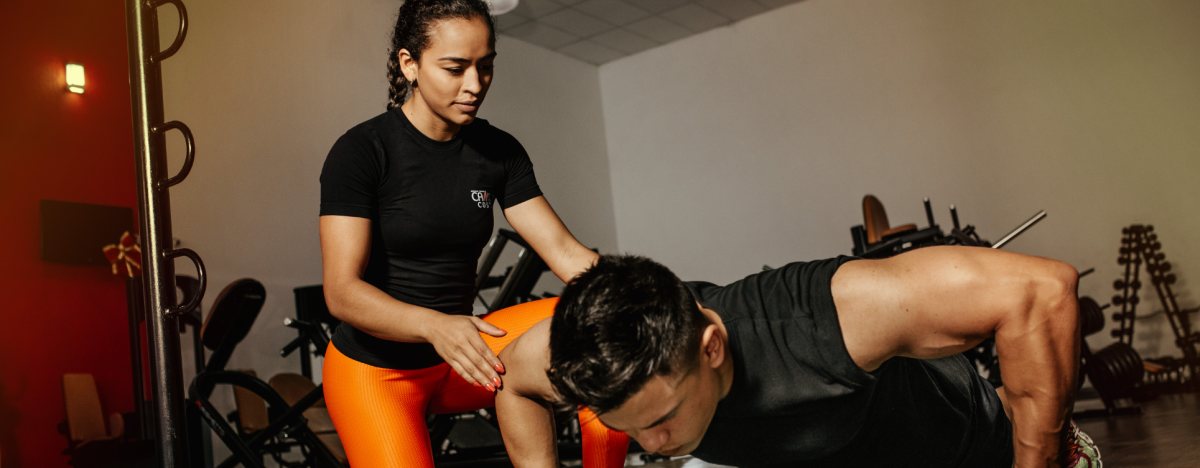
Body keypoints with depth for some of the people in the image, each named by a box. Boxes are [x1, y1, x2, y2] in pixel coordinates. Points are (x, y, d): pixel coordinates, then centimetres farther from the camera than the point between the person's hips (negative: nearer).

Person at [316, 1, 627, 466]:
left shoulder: (500, 152, 0)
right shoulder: (360, 152, -15)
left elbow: (565, 252, -7)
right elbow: (342, 291, -22)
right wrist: (436, 326, -40)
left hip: (459, 353, 4)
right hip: (376, 370, -3)